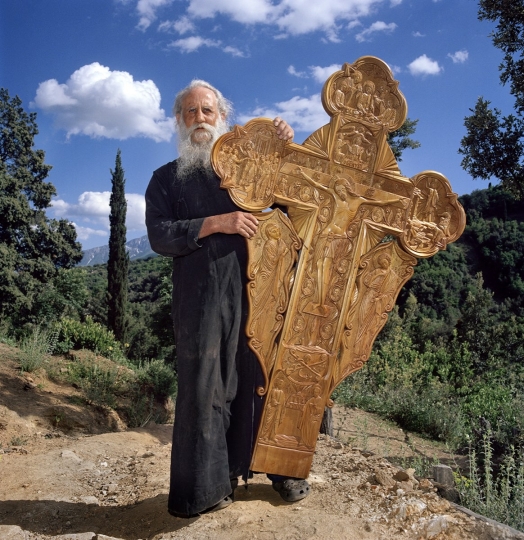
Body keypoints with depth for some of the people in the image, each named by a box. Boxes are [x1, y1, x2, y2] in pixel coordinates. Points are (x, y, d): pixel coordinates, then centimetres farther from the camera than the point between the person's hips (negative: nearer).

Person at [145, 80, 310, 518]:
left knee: (265, 376, 5)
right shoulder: (167, 178, 12)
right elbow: (160, 236, -3)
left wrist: (287, 147, 3)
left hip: (256, 289, 2)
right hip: (200, 297, -1)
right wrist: (216, 223, -14)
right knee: (204, 385, -1)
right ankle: (207, 486, 10)